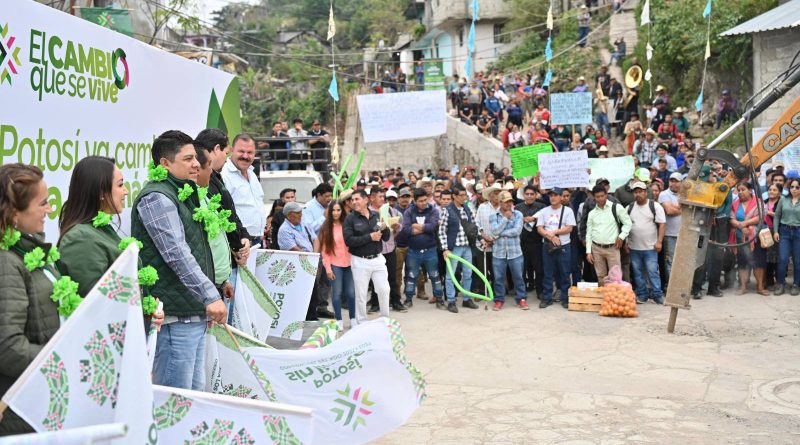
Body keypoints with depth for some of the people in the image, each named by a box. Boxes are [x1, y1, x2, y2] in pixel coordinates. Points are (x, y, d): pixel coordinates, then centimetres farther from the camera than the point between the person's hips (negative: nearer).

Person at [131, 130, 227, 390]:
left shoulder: (182, 194, 20)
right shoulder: (156, 198, -12)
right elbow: (177, 254, -23)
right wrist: (210, 296, -29)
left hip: (195, 314, 10)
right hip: (174, 317, -10)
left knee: (196, 391, 16)